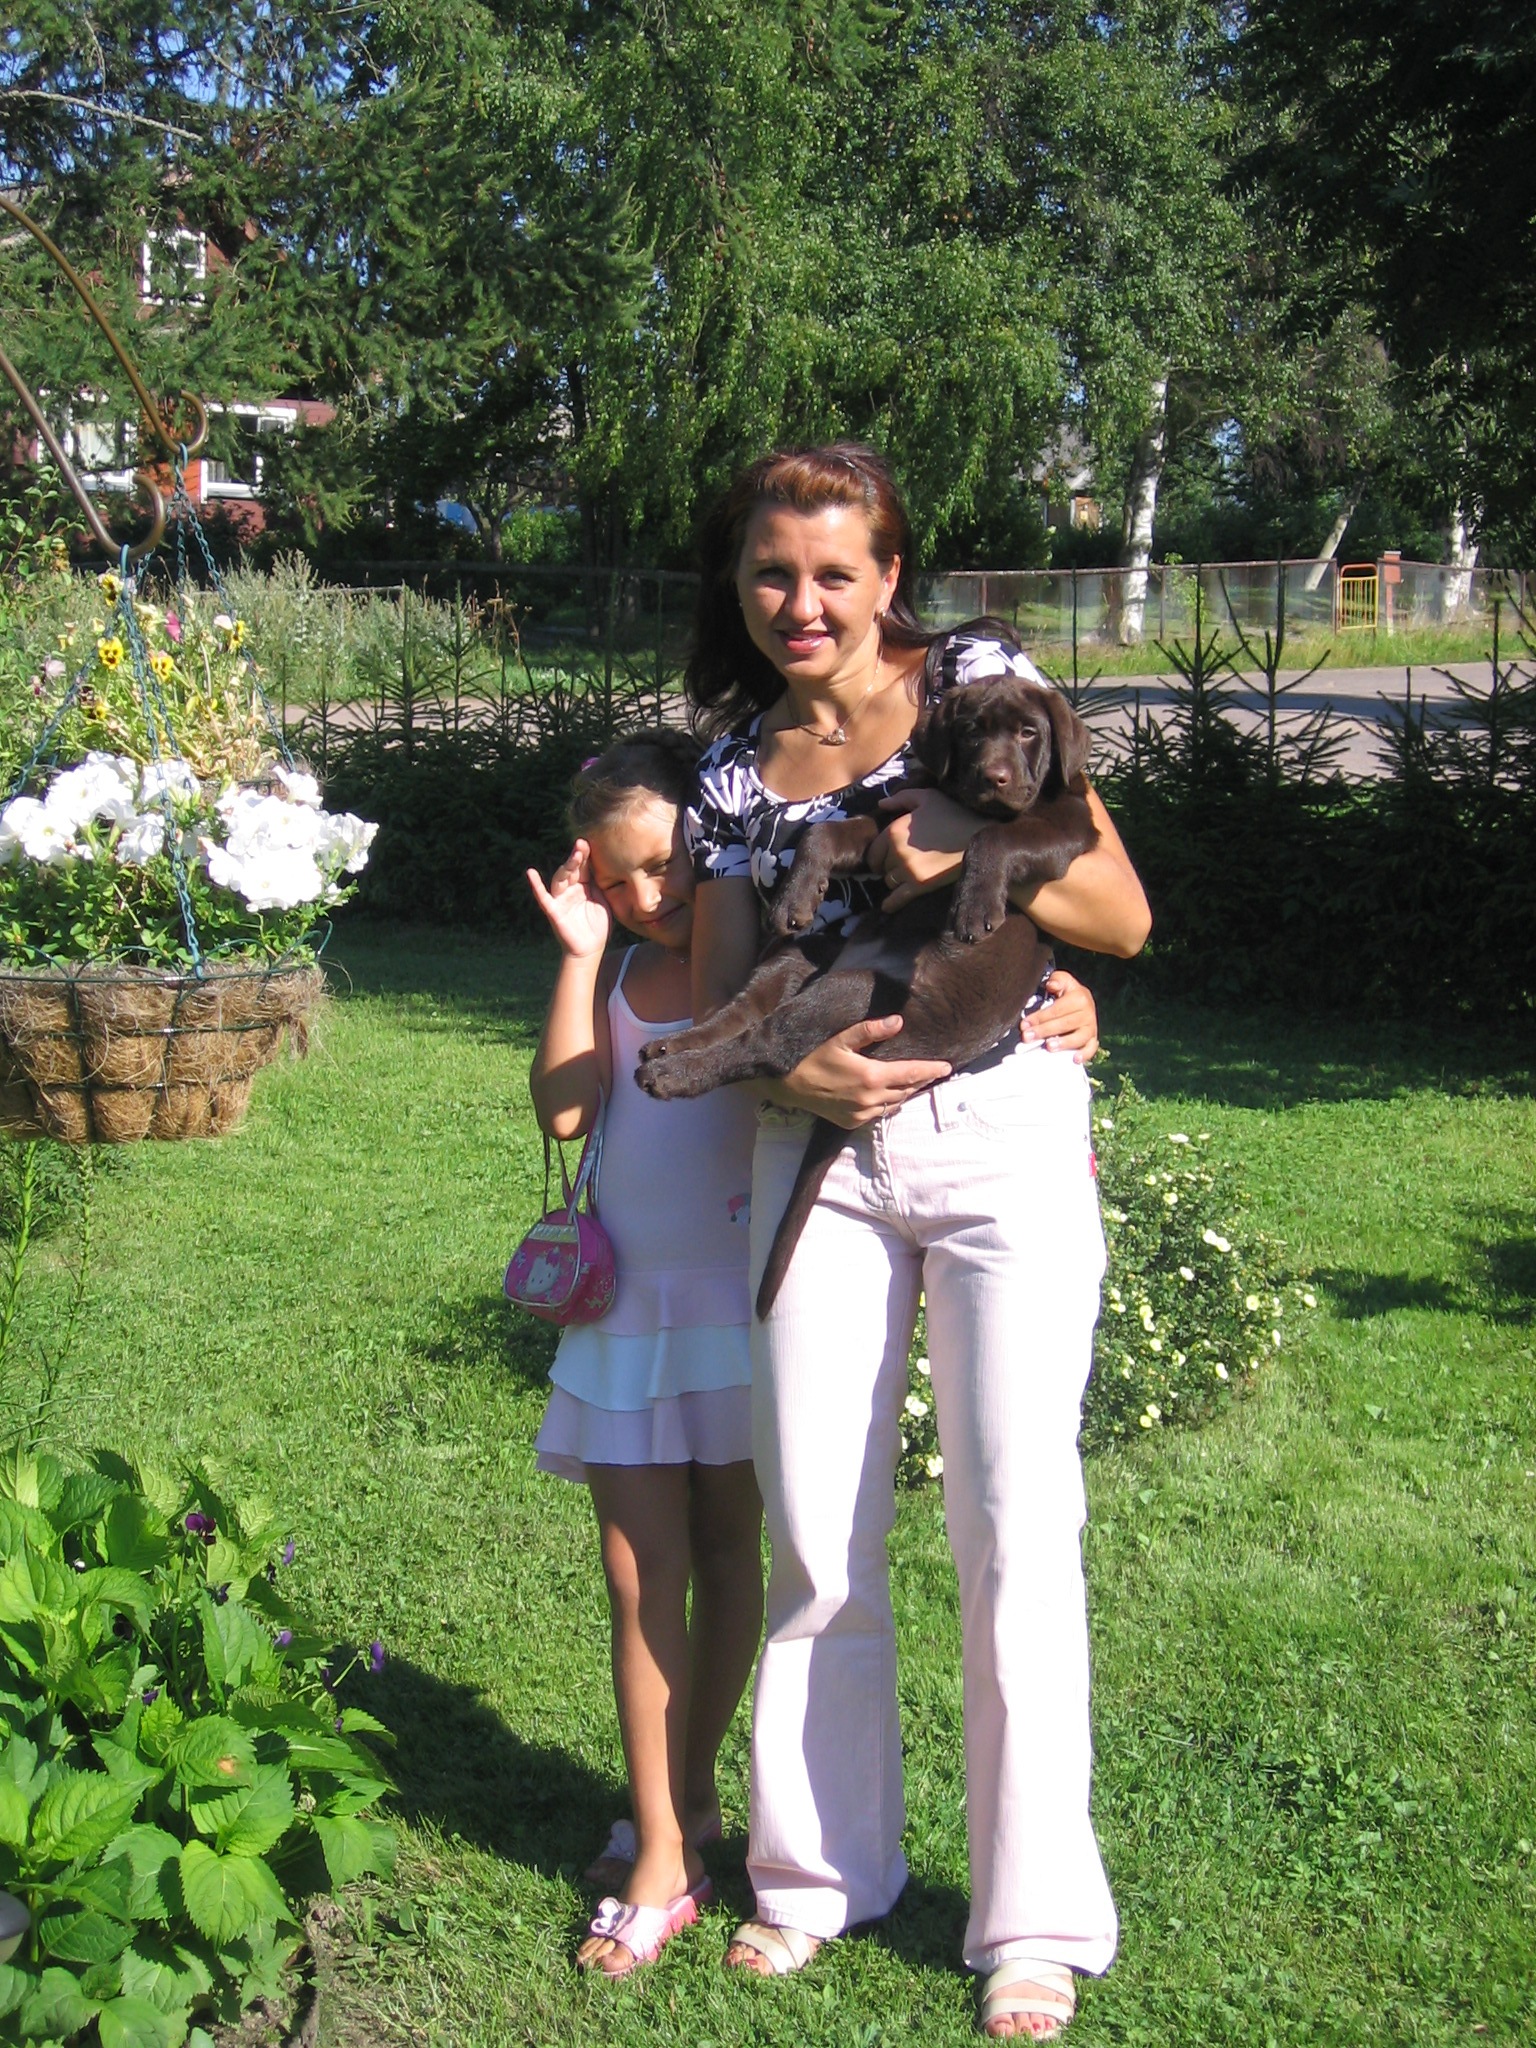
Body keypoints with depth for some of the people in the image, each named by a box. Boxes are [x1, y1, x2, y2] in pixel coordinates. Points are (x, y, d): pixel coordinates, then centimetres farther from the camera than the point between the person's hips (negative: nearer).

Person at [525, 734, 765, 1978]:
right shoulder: (619, 970, 7)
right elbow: (564, 1111, -7)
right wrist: (580, 952, -7)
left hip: (736, 1298, -3)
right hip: (629, 1304, 4)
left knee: (727, 1556, 11)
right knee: (639, 1573, 2)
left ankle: (689, 1795, 27)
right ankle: (663, 1850, 10)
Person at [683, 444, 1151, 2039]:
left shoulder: (980, 683, 0)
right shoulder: (737, 762, 10)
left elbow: (1123, 916, -2)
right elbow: (715, 1004, 9)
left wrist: (966, 864, -18)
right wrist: (789, 1070, -12)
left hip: (1002, 1135, -3)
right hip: (822, 1147, 3)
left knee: (1014, 1527, 0)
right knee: (817, 1530, 8)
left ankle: (1037, 1918, 14)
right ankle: (823, 1864, 27)